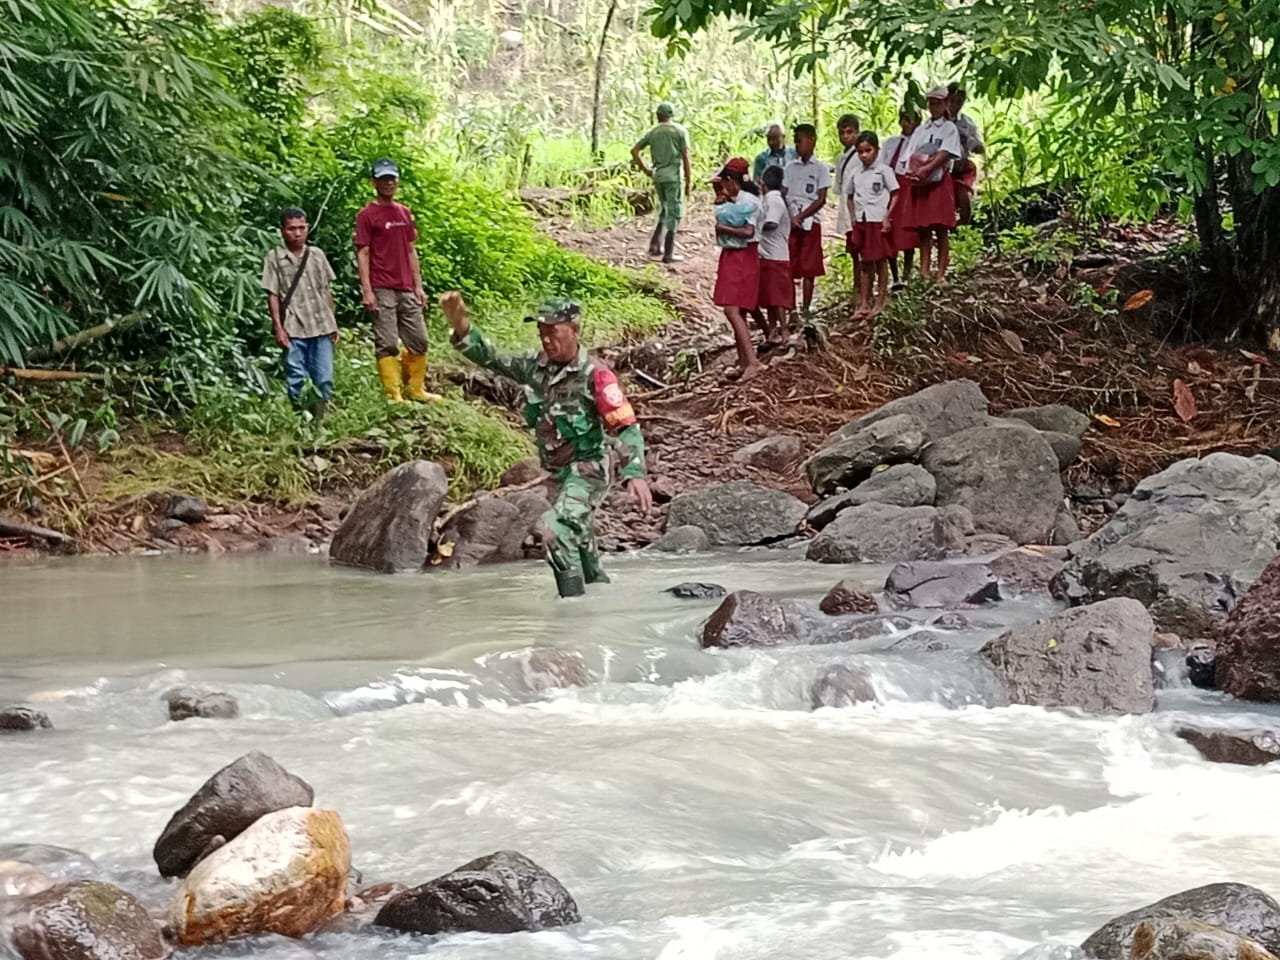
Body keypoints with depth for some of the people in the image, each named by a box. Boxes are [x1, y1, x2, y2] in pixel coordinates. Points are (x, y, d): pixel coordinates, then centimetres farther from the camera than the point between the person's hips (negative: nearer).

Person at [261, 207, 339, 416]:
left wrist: (333, 323, 15)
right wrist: (278, 327, -7)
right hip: (293, 329, -3)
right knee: (295, 379, -3)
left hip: (321, 326, 3)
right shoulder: (274, 258, 1)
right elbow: (272, 295, -1)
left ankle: (318, 417, 11)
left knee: (324, 379, 2)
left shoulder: (317, 255, 12)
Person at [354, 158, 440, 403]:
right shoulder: (367, 215, -3)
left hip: (406, 290, 6)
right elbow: (362, 254, -6)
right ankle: (393, 395, -2)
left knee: (419, 341, 8)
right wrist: (367, 290, -14)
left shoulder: (405, 213, 15)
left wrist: (418, 286, 13)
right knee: (387, 344, -5)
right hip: (382, 291, -6)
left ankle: (417, 390, 20)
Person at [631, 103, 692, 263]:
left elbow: (634, 150, 8)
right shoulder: (680, 131, -2)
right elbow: (685, 157, -6)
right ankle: (668, 253, -2)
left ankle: (656, 245, 12)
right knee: (674, 213, 0)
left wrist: (645, 169, 16)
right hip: (674, 175, -4)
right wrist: (689, 181, -3)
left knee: (665, 211, 21)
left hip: (658, 176, 5)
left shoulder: (653, 132, 9)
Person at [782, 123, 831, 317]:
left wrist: (800, 217, -11)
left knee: (809, 270, -1)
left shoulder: (820, 168, 1)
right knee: (789, 270, -1)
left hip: (810, 223, -3)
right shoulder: (790, 167, 11)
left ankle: (806, 310, 5)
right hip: (790, 223, 3)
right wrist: (788, 218, -9)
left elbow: (821, 200, -4)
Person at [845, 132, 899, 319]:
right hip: (861, 222, 5)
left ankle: (880, 302, 9)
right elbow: (850, 197, 19)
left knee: (880, 261, 3)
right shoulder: (855, 174, 9)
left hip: (878, 221, -5)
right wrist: (853, 218, 7)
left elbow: (895, 195, -5)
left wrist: (887, 217, -11)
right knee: (865, 263, 8)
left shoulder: (883, 171, -5)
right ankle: (864, 304, 10)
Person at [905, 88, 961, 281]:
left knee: (941, 229, -6)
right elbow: (910, 156, 10)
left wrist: (926, 169, -19)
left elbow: (944, 154, -9)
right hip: (919, 184, 4)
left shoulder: (949, 128, 5)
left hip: (939, 180, -4)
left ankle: (941, 273, -7)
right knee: (923, 229, 1)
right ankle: (924, 271, 1)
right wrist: (913, 173, -10)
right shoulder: (920, 130, 18)